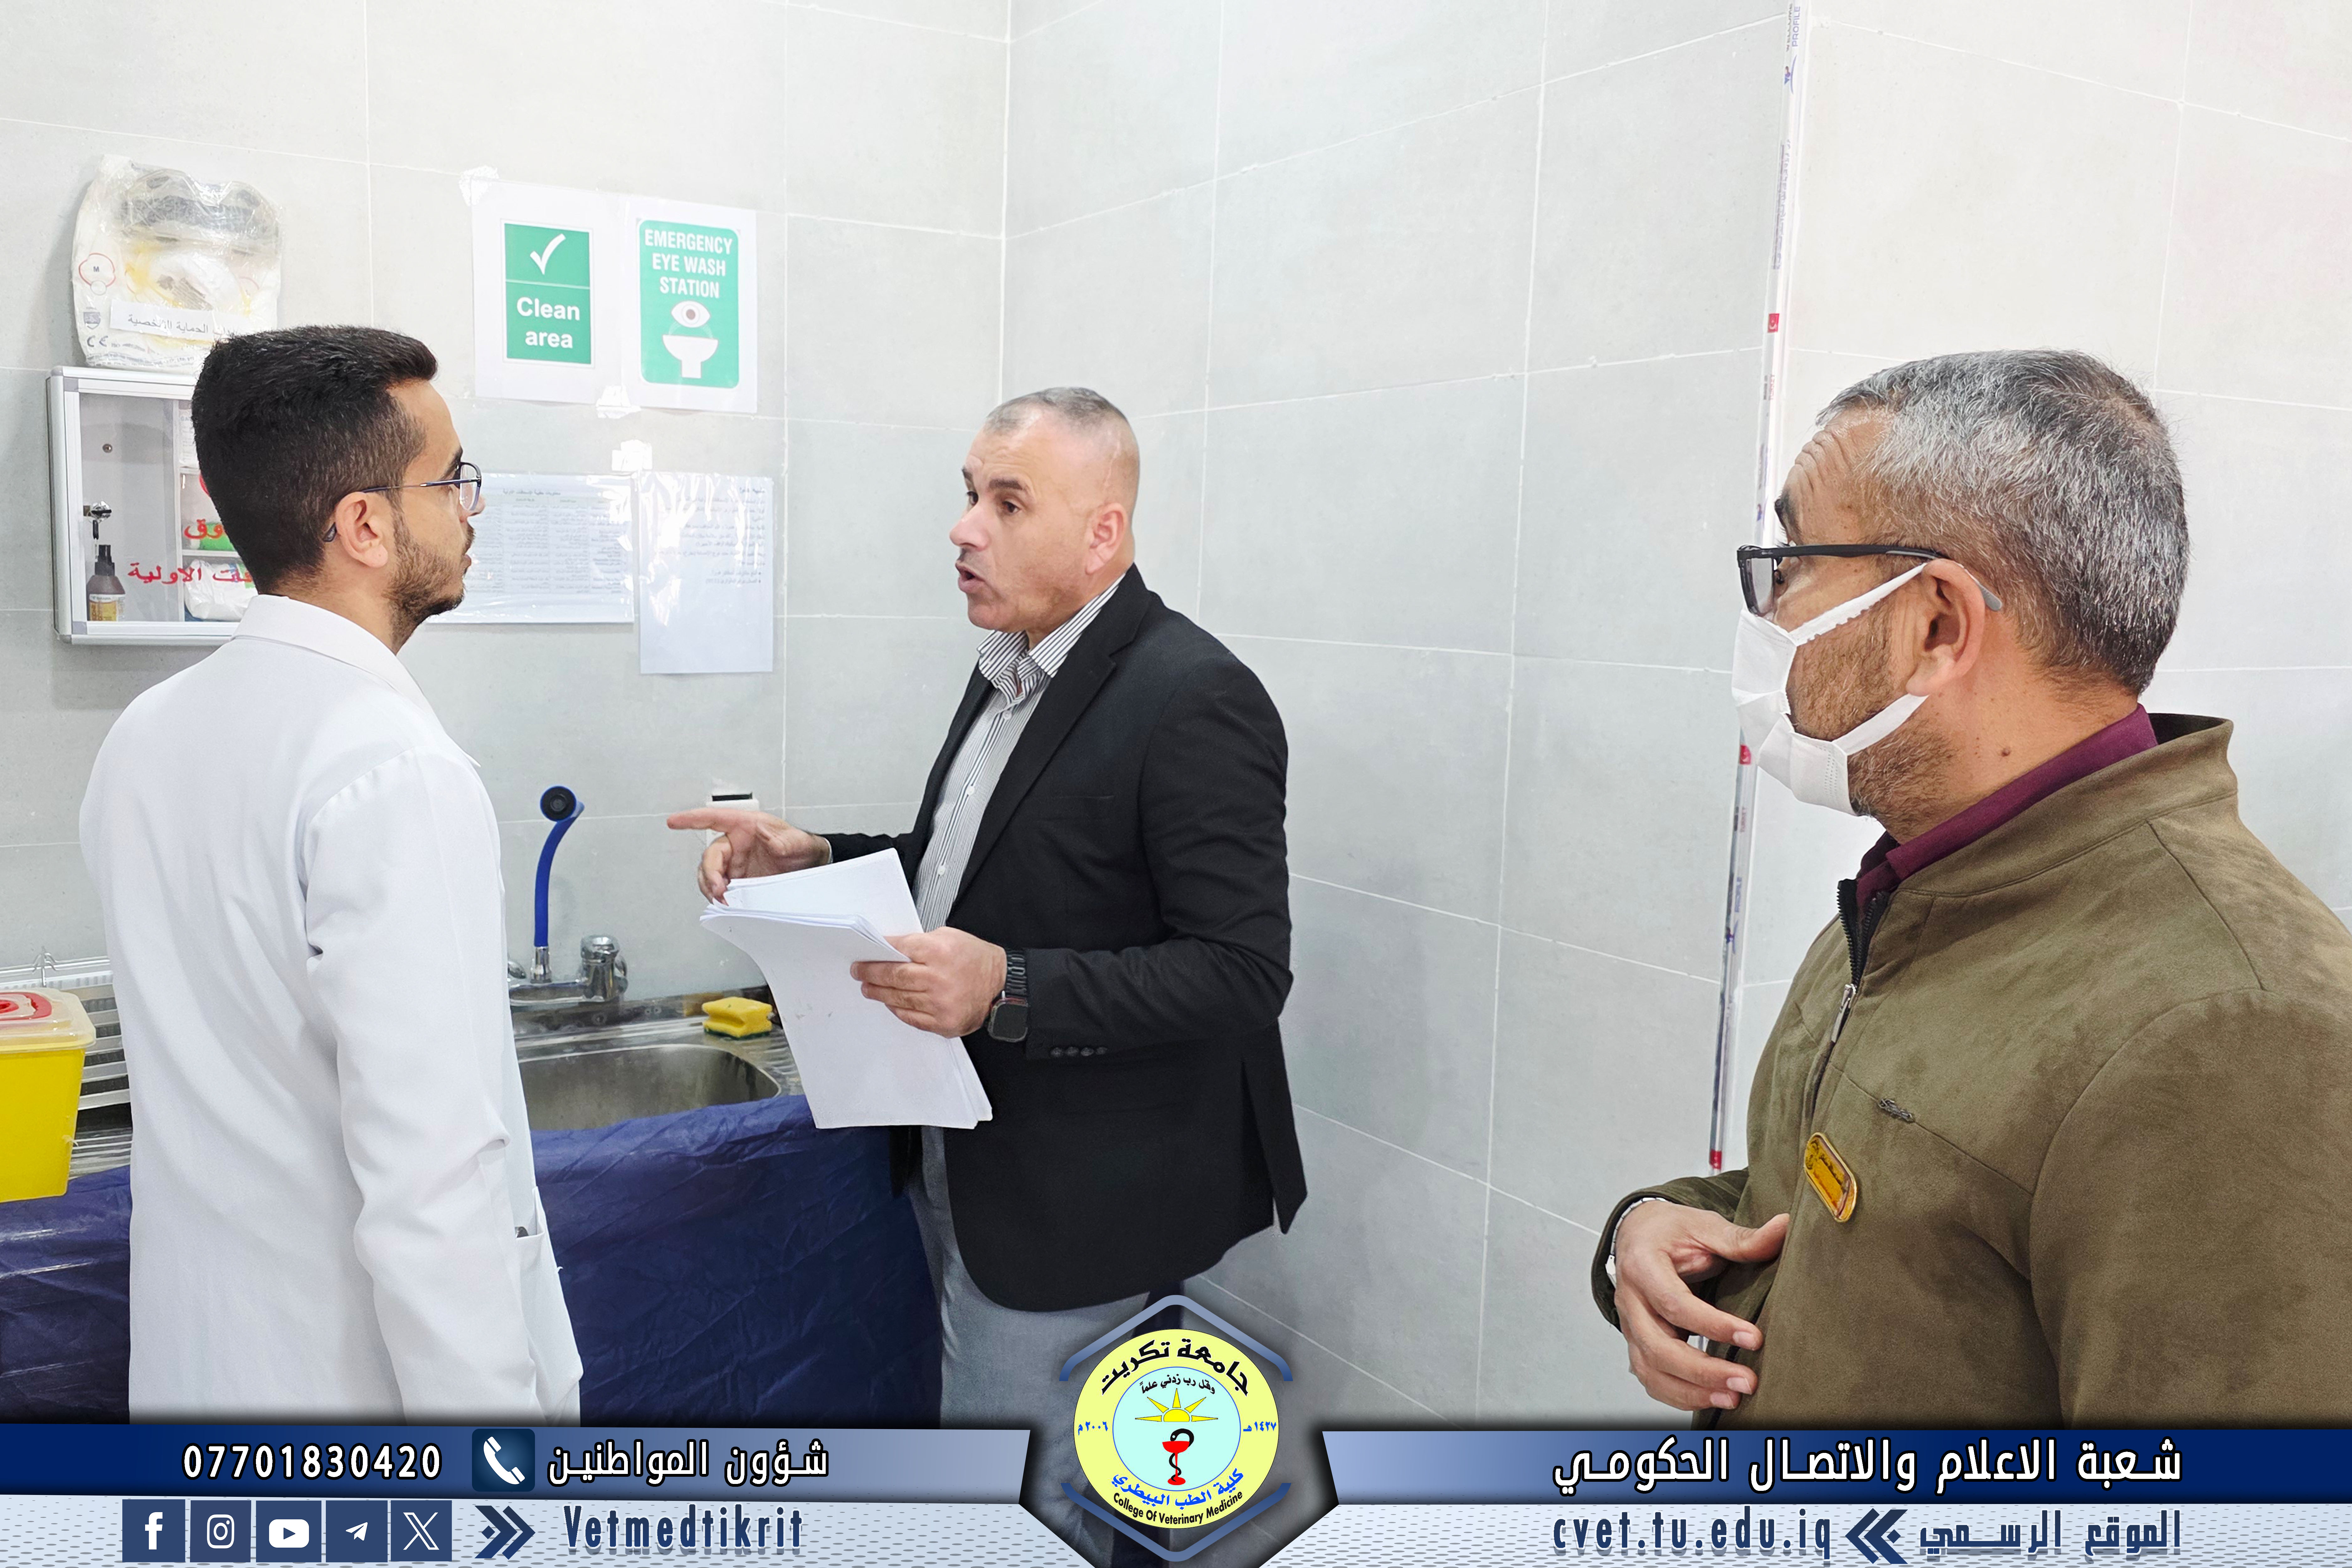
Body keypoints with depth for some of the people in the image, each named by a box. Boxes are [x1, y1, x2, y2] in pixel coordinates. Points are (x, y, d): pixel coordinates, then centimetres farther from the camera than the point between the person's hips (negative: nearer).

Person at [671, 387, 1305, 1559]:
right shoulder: (1012, 667, 8)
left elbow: (1243, 973, -24)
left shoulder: (1194, 701, -20)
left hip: (1071, 1203, -9)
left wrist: (1009, 990, -32)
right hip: (962, 1163, 9)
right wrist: (817, 861, 2)